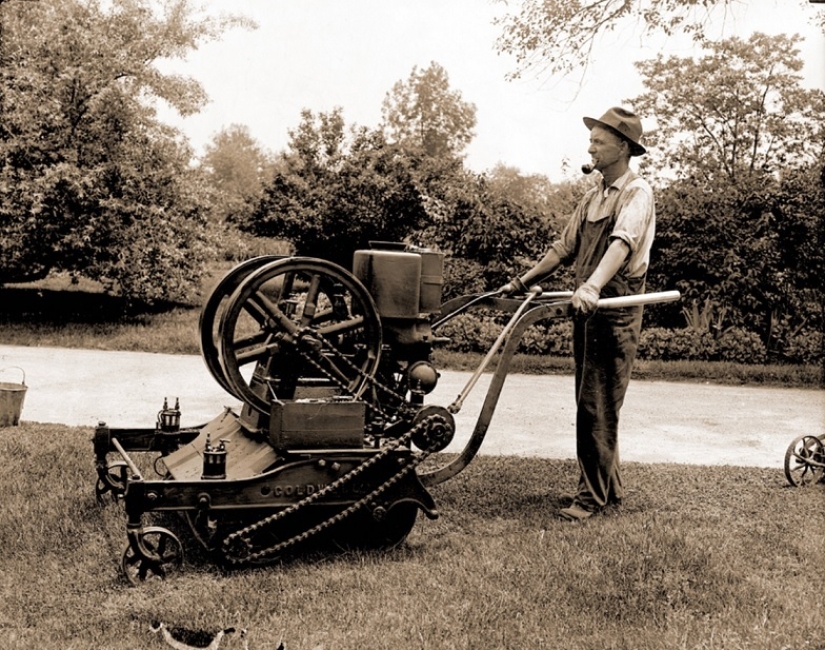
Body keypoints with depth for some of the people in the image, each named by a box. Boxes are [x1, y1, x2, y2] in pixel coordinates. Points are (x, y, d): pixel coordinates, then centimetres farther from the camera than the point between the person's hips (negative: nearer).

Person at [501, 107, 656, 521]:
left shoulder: (637, 193, -9)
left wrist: (593, 286, -43)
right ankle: (609, 487, 23)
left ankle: (591, 497, 1)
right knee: (592, 405, 12)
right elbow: (565, 248, 22)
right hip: (586, 311, 8)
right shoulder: (593, 197, 17)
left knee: (597, 406, -7)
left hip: (616, 313, -8)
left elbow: (622, 243, -27)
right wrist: (524, 281, 18)